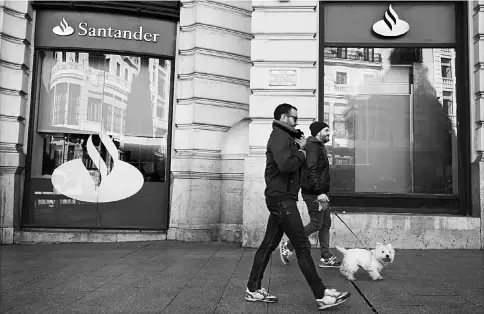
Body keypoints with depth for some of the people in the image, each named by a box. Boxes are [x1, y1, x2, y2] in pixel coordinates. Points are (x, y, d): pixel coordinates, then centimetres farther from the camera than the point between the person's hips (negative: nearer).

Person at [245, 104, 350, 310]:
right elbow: (285, 164, -26)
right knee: (303, 247, -7)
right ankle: (322, 295, -1)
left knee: (268, 245, 11)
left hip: (280, 199, 10)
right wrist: (301, 154, -9)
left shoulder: (285, 136, 23)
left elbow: (295, 165, 19)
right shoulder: (280, 136, -10)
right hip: (282, 198, -10)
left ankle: (253, 290, 19)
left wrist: (301, 148, 5)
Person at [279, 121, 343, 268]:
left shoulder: (319, 146, 20)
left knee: (325, 224, 9)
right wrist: (320, 192, -27)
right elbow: (311, 171, -23)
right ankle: (288, 246, 6)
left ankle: (326, 257, 14)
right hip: (314, 193, -10)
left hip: (321, 192, 10)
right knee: (316, 224, -6)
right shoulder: (313, 146, -13)